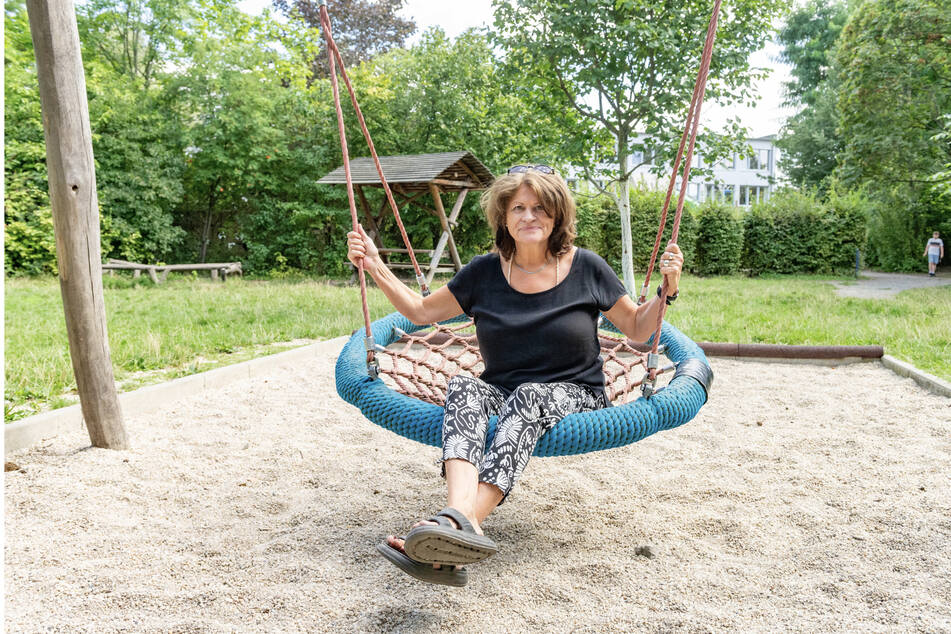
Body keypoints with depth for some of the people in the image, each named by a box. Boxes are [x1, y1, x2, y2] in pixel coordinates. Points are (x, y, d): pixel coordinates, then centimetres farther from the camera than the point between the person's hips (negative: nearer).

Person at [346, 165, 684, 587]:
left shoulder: (586, 268, 2)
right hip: (501, 396, 2)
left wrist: (668, 288, -10)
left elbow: (638, 329, 8)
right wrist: (375, 267, 3)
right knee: (463, 387, -31)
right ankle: (461, 518, -55)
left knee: (529, 395, -36)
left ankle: (459, 520, -54)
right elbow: (421, 312, 13)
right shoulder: (484, 272, 5)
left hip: (574, 399, -2)